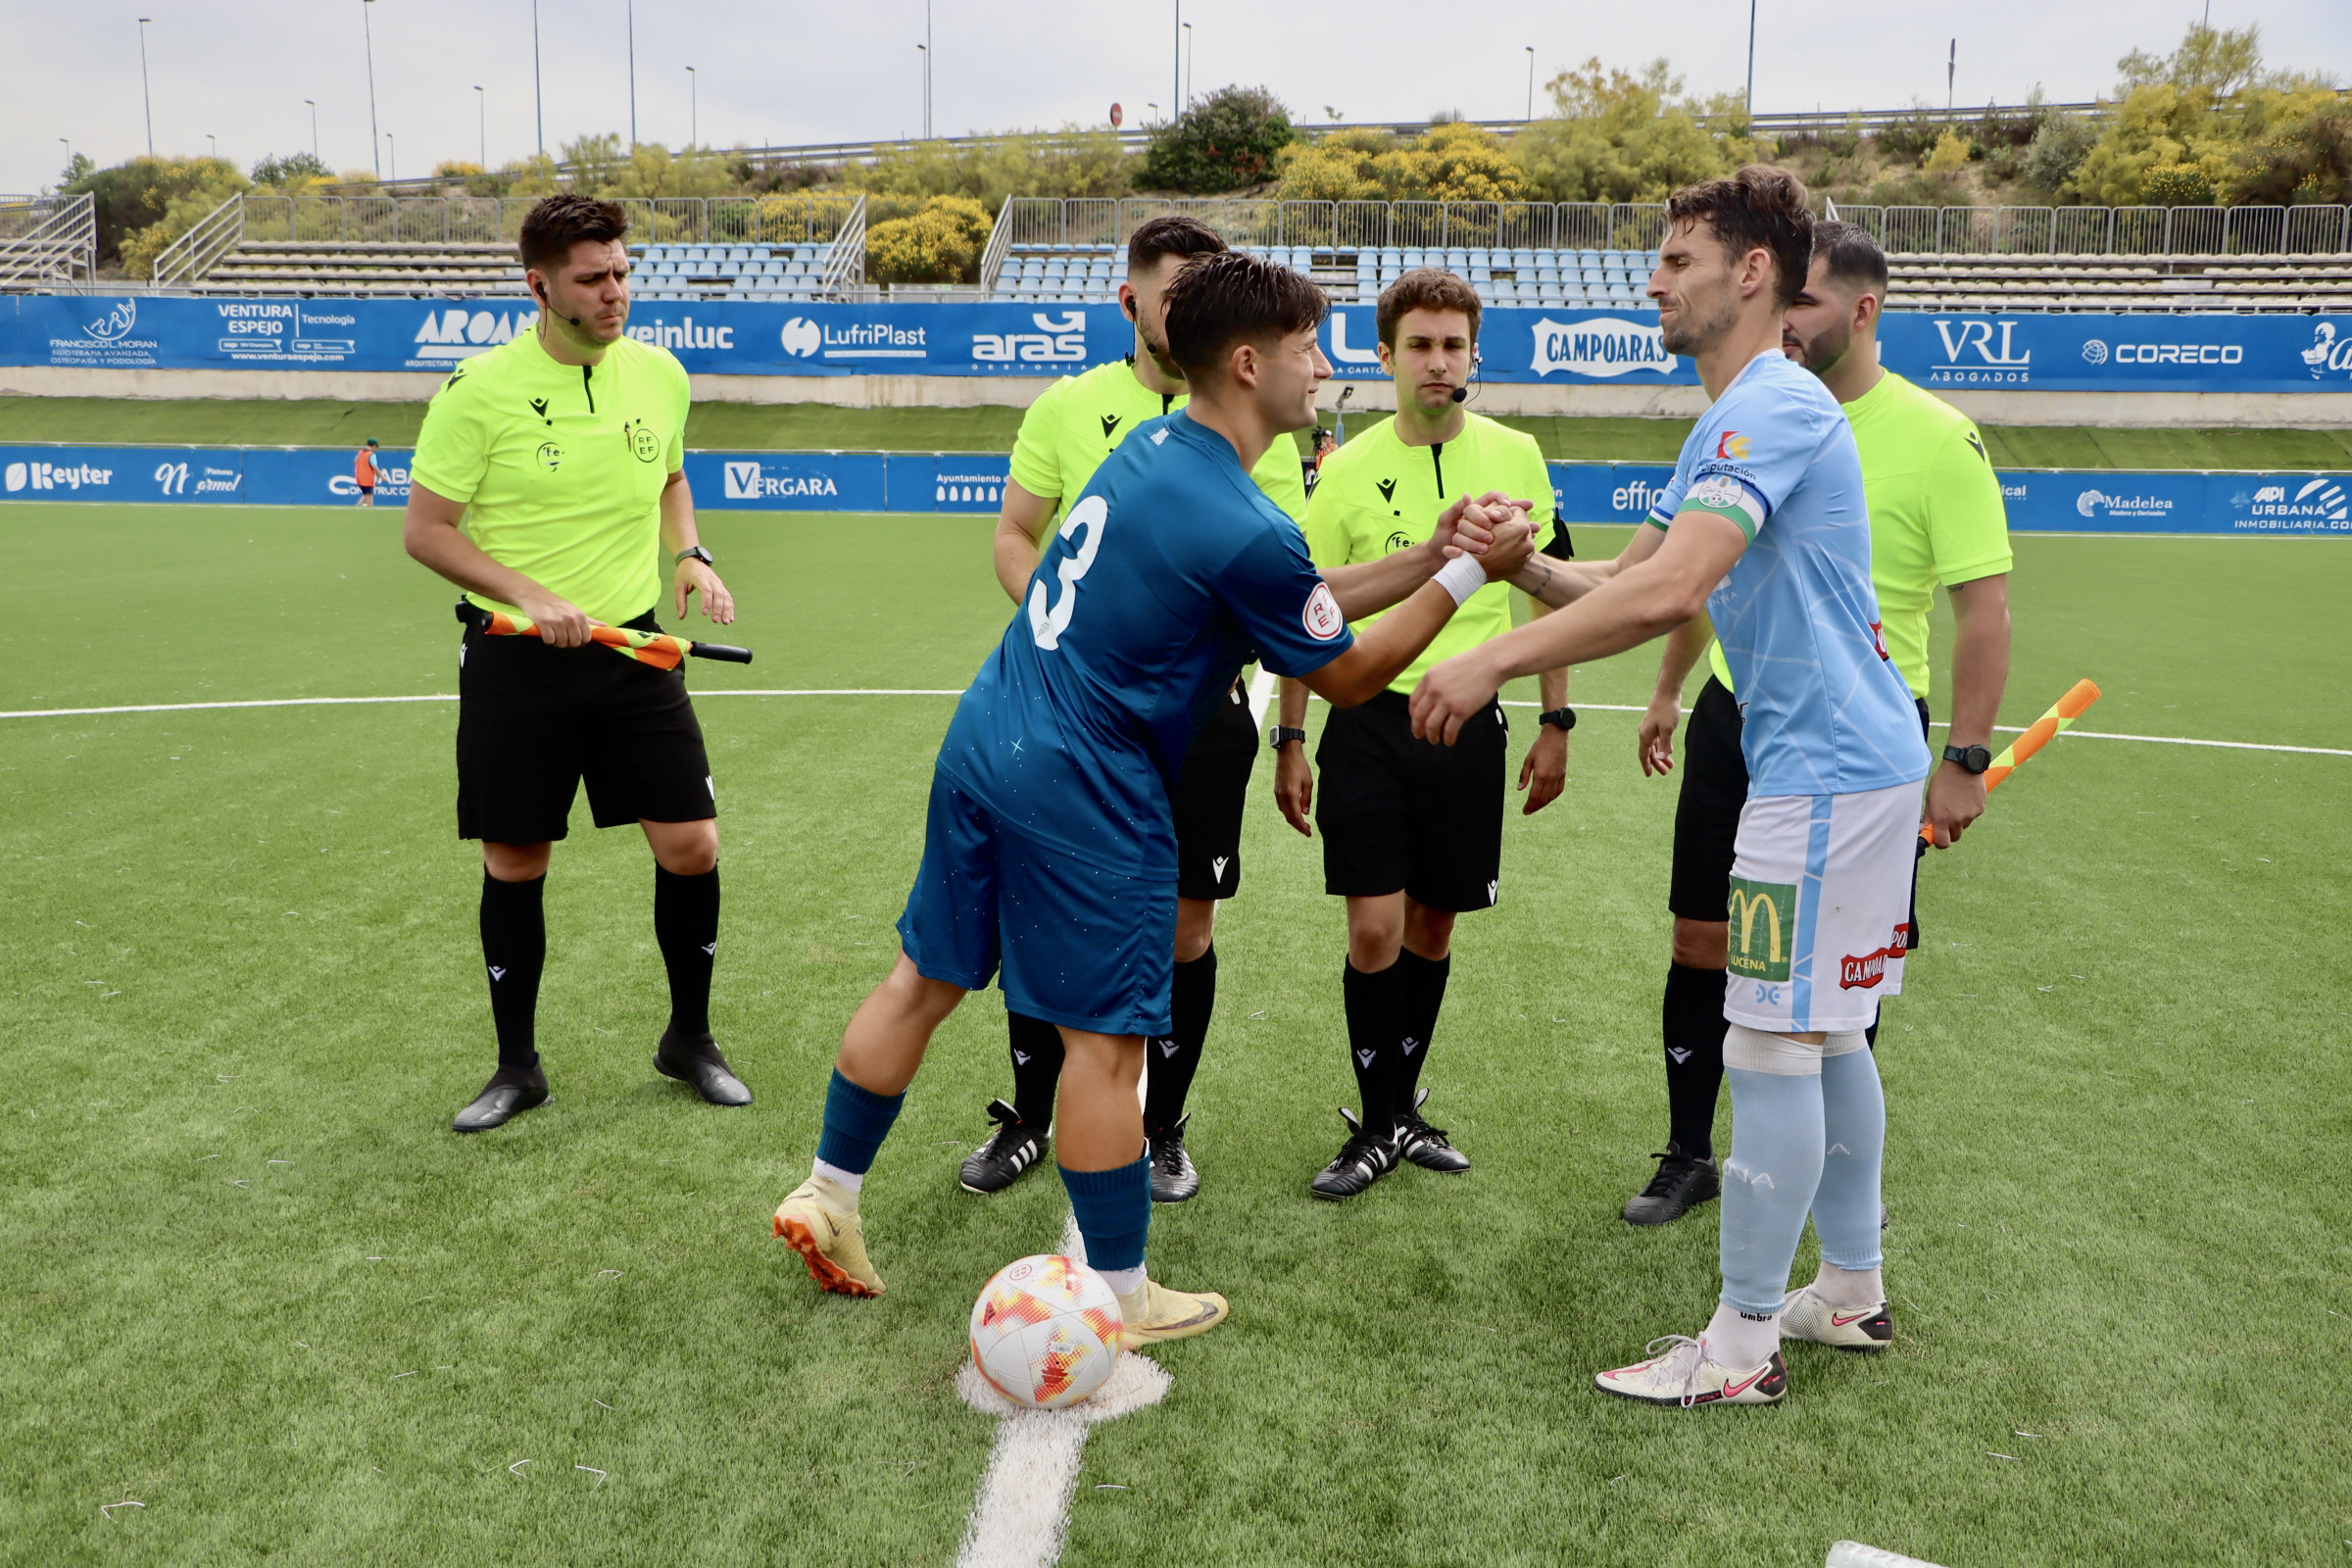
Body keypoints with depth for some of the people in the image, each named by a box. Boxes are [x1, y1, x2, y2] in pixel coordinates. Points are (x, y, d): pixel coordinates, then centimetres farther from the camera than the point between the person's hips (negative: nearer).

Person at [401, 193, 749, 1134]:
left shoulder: (659, 373, 3)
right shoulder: (481, 389, -10)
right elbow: (426, 529, -6)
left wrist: (690, 556, 3)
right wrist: (530, 595, -19)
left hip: (633, 650, 3)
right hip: (515, 666, -3)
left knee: (690, 846, 0)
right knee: (513, 864, 6)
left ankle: (689, 1039, 22)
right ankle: (517, 1066, 25)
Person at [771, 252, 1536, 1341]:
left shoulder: (1149, 443, 8)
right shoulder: (1244, 531, -20)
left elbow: (1309, 602, 15)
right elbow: (1348, 675, -5)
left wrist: (1432, 553, 11)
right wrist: (1466, 574, -2)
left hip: (980, 746, 9)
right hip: (1083, 792, -9)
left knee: (926, 979, 19)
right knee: (1105, 1038, 4)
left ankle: (827, 1197, 33)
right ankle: (1119, 1298, 19)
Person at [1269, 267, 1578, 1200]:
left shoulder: (1515, 457, 2)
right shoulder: (1347, 469, -2)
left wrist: (1556, 720, 6)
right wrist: (1290, 741, 2)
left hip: (1470, 723, 2)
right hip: (1369, 720, -2)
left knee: (1431, 929, 10)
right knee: (1374, 929, -6)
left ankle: (1399, 1109, 28)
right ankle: (1380, 1126, 12)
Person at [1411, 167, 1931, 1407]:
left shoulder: (1773, 407, -18)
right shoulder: (1731, 420, 16)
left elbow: (1669, 587, -31)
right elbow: (1648, 588, 14)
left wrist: (1497, 659, -29)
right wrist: (1530, 568, -3)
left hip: (1825, 770, -11)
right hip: (1849, 760, 11)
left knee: (1772, 1049, -5)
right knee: (1827, 1037, 17)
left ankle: (1741, 1347, 6)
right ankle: (1851, 1291, 31)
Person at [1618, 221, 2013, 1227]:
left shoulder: (1939, 438, -11)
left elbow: (1985, 609, -11)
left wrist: (1964, 759, -14)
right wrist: (1668, 691, 21)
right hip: (1737, 719, 4)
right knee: (1701, 942, 7)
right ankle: (1688, 1156, 23)